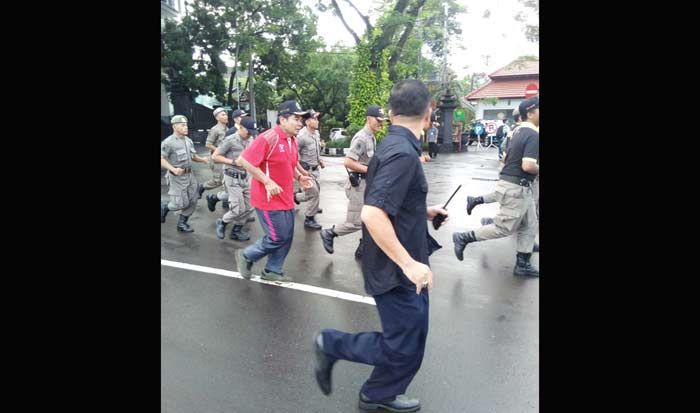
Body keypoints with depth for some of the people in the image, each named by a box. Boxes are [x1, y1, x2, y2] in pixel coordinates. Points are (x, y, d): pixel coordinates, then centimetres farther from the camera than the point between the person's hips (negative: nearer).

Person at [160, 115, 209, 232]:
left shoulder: (189, 141, 8)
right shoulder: (168, 142, -14)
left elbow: (193, 156, 18)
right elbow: (161, 159, -17)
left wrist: (202, 159, -2)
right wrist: (173, 169, -29)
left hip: (190, 174, 7)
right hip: (177, 177, -7)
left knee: (192, 201, 7)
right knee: (181, 203, -5)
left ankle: (182, 223, 21)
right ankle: (163, 207, 25)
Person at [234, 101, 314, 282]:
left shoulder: (292, 140, 8)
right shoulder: (268, 138, -19)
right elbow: (243, 161, -21)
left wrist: (299, 177, 4)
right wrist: (267, 182, -23)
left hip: (286, 199, 9)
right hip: (269, 199, -9)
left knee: (286, 237, 13)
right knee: (278, 238, -2)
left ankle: (272, 271, 29)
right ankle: (246, 256, 21)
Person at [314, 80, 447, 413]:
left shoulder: (392, 146, 7)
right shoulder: (403, 152, -24)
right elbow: (372, 214, -33)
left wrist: (423, 212, 24)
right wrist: (409, 263, -29)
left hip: (399, 267, 10)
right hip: (396, 271, -10)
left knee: (409, 340, 20)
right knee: (404, 346, 5)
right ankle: (331, 345, 16)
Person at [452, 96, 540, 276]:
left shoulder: (519, 132, 12)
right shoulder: (534, 135, -18)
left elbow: (506, 157, 20)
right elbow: (528, 165, -28)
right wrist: (538, 170, -10)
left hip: (520, 186, 10)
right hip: (516, 187, -10)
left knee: (530, 226, 15)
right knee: (505, 228, -1)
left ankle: (522, 264, 21)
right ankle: (464, 237, 5)